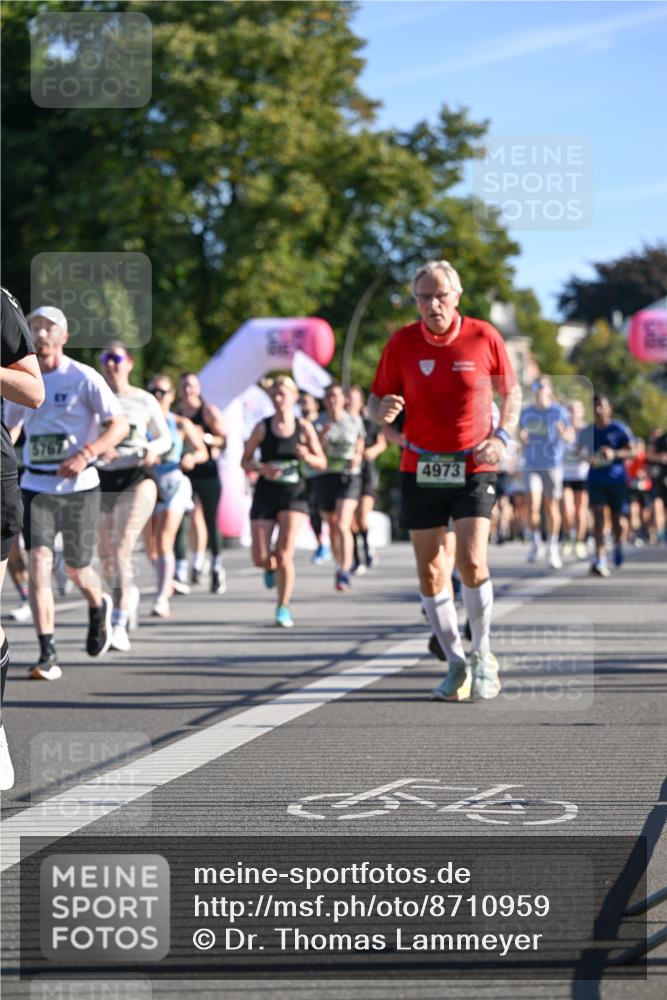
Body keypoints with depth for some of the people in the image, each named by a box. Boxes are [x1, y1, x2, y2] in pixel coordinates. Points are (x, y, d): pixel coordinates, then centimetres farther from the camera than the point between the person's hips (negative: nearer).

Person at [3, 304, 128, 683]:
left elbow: (120, 425, -10)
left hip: (79, 486, -3)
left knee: (77, 569, 6)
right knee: (39, 562, -14)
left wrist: (84, 455, -24)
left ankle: (99, 606, 43)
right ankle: (48, 656, -14)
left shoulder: (84, 378, -5)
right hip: (36, 486, 3)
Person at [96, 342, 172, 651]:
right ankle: (128, 594, 43)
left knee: (121, 550, -18)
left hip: (137, 479, -3)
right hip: (102, 479, 3)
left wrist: (153, 449, -11)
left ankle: (119, 625, -21)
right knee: (105, 555, 10)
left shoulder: (145, 401, 2)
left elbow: (165, 438, 12)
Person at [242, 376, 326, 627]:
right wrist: (261, 468, -16)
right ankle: (272, 567, 35)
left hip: (294, 494, -1)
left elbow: (322, 462, 6)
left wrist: (307, 457, -16)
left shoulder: (304, 428, 0)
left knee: (284, 554, -13)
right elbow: (245, 460, 5)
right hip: (266, 493, 1)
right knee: (260, 559, -3)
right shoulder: (263, 427, 0)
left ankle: (283, 608, 2)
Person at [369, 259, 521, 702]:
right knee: (430, 572, 2)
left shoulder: (484, 337, -4)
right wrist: (383, 410, -19)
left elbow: (511, 392, 8)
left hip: (473, 467, -2)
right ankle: (456, 664, 16)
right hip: (420, 468, 2)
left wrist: (501, 436, -9)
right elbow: (377, 400, 5)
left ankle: (483, 655, 4)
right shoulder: (401, 343, -2)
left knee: (472, 561, -16)